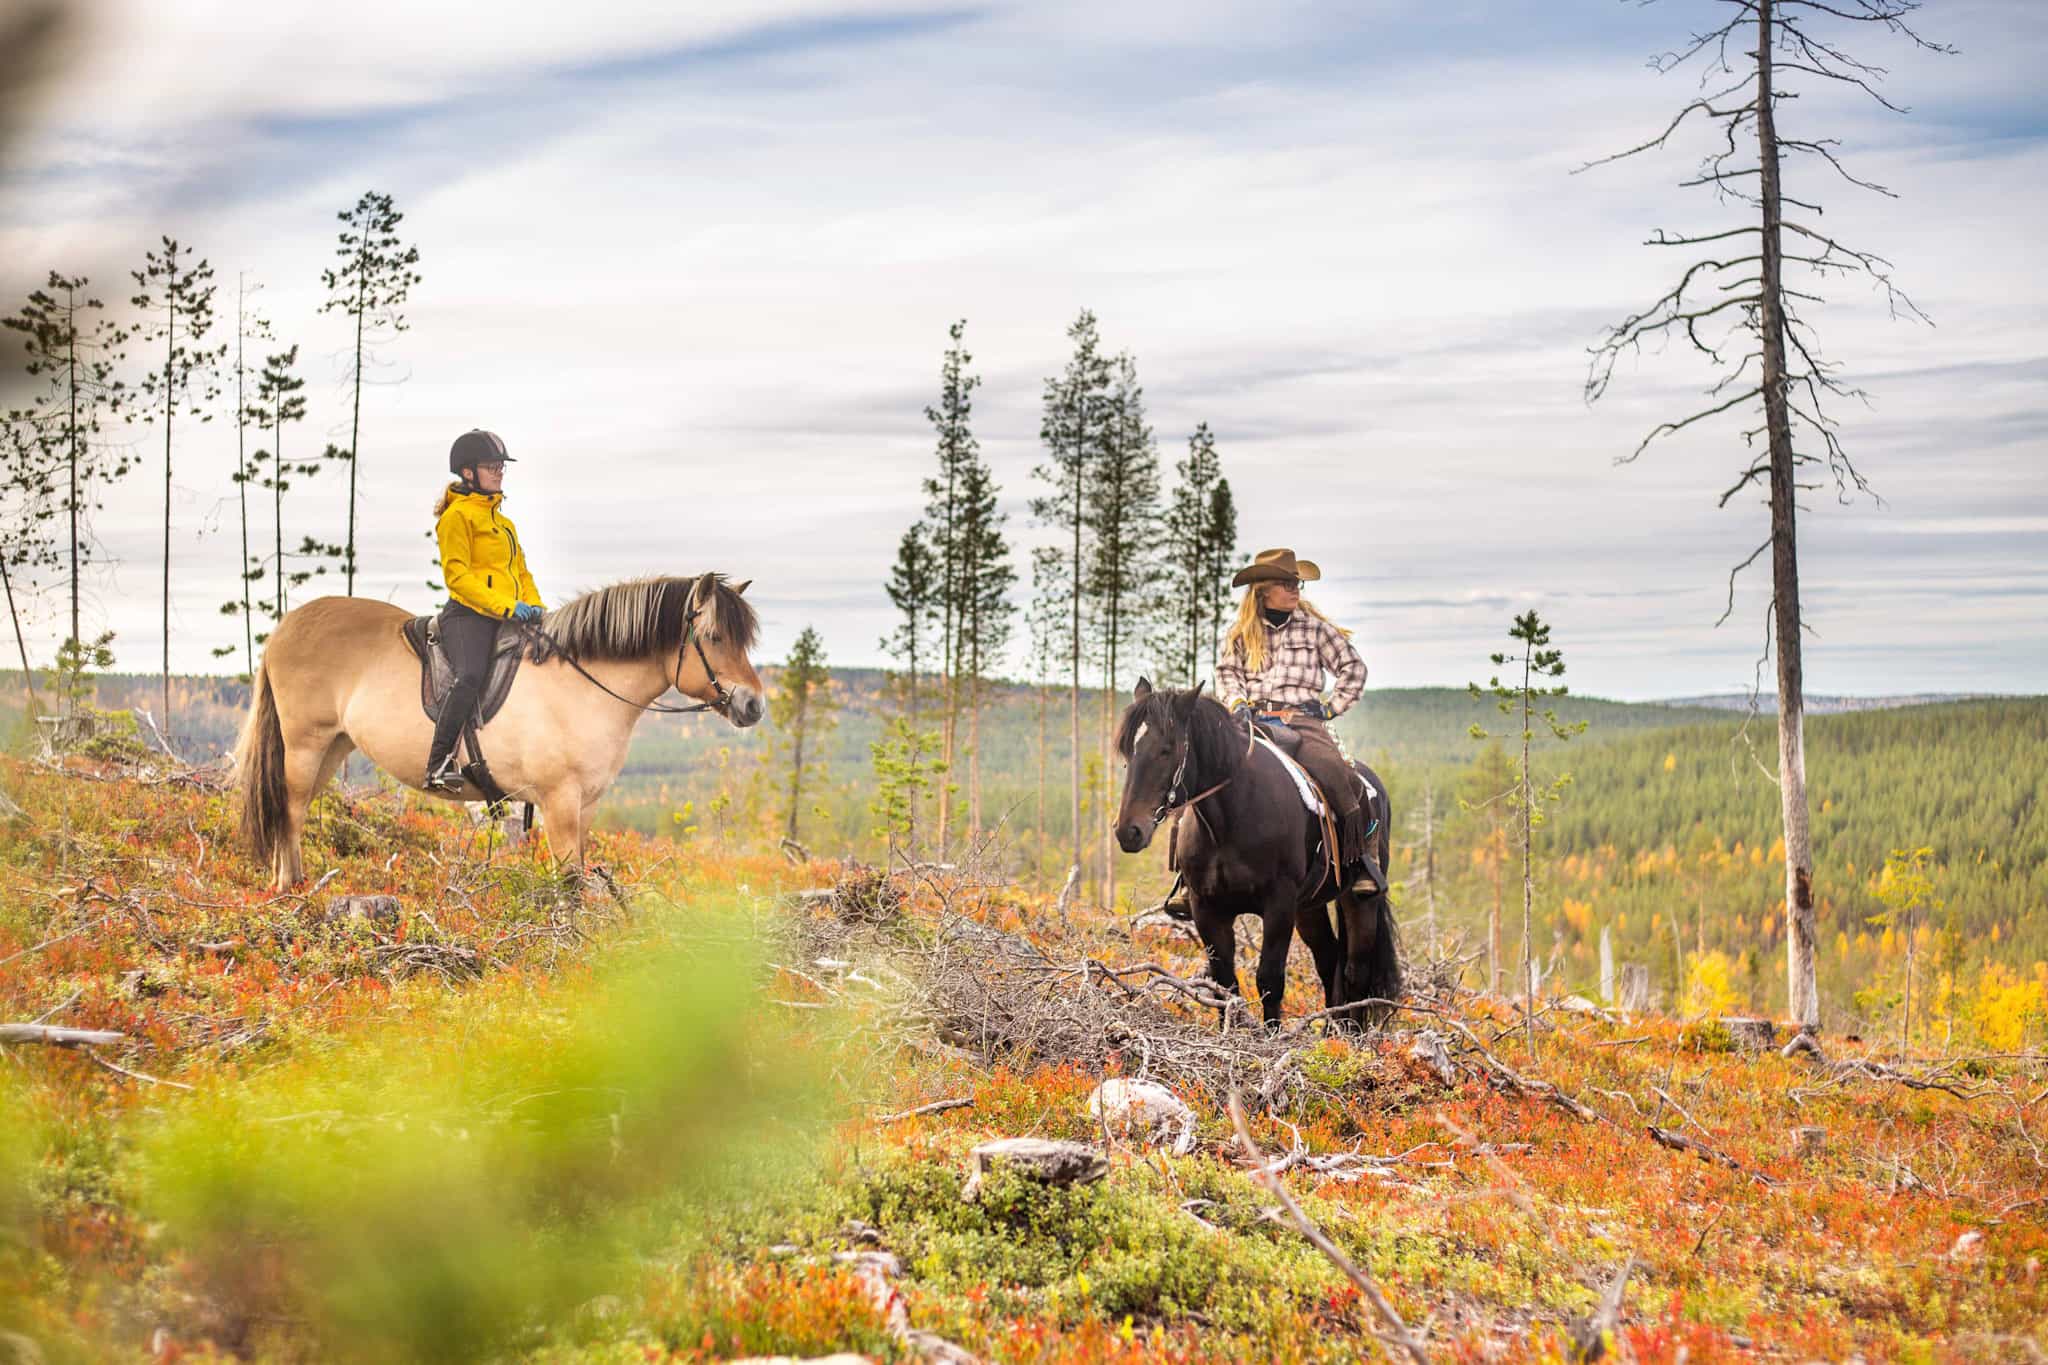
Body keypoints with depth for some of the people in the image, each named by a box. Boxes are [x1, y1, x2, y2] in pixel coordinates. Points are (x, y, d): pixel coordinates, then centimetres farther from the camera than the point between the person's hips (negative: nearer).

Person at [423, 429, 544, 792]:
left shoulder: (502, 519, 26)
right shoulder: (458, 515, -2)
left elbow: (520, 570, 30)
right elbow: (456, 575, -12)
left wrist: (536, 606, 11)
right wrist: (504, 607, -20)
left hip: (508, 618, 9)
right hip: (468, 615, -9)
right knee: (471, 676, -32)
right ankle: (438, 767, -32)